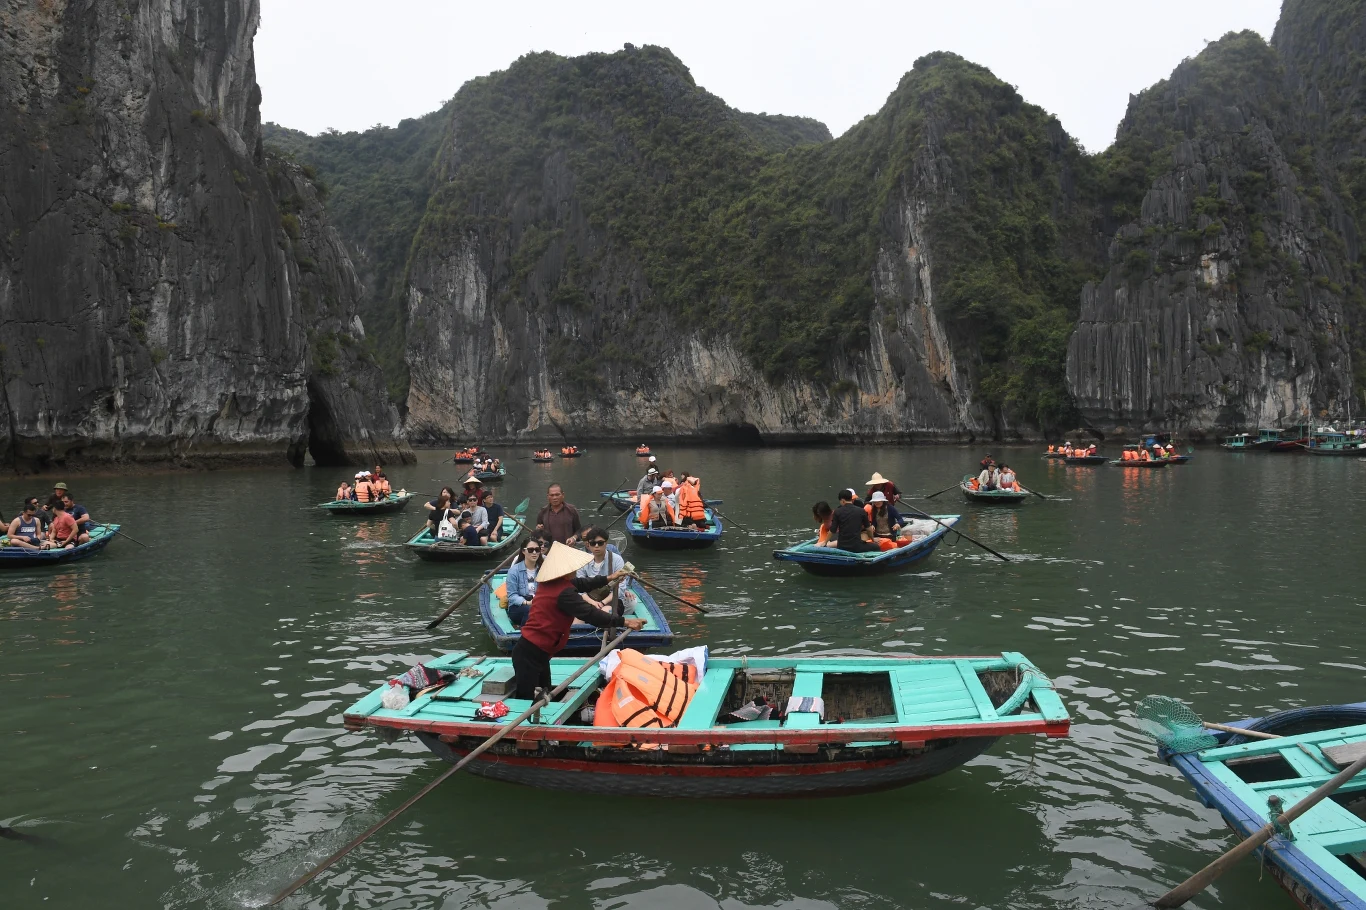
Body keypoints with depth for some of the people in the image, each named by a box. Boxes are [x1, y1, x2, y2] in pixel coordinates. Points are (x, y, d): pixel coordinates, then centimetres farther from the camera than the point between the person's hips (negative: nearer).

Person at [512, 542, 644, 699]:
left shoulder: (549, 582, 9)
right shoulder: (563, 592, -21)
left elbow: (579, 584, 24)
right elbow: (590, 614, -23)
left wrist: (608, 579, 31)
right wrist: (624, 622, -20)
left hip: (533, 650, 10)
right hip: (531, 654, -10)